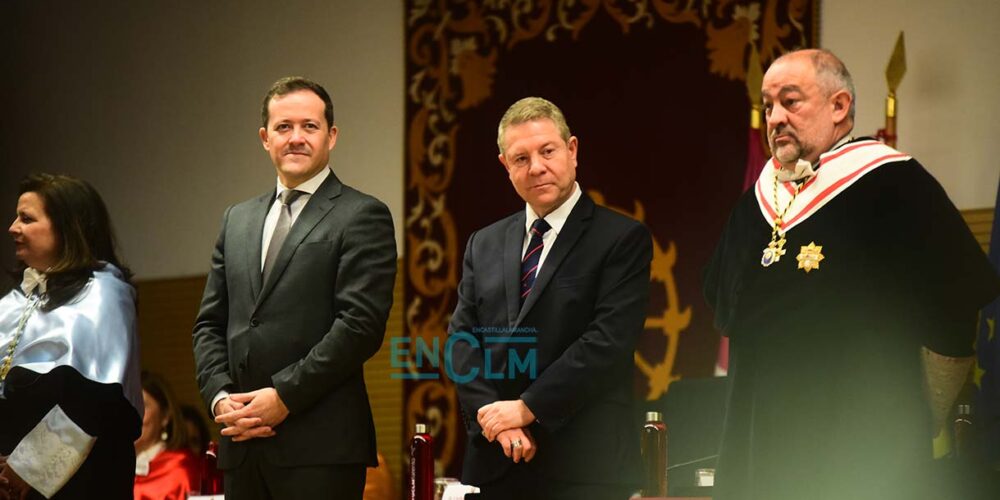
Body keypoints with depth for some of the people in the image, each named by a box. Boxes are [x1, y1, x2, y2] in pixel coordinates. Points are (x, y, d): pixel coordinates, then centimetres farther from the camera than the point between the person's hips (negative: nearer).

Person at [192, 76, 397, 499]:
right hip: (243, 446, 6)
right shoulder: (237, 219, 19)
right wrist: (220, 396, -1)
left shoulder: (362, 217, -1)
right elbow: (210, 323, 17)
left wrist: (283, 396, -13)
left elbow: (360, 325, -11)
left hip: (321, 447, -5)